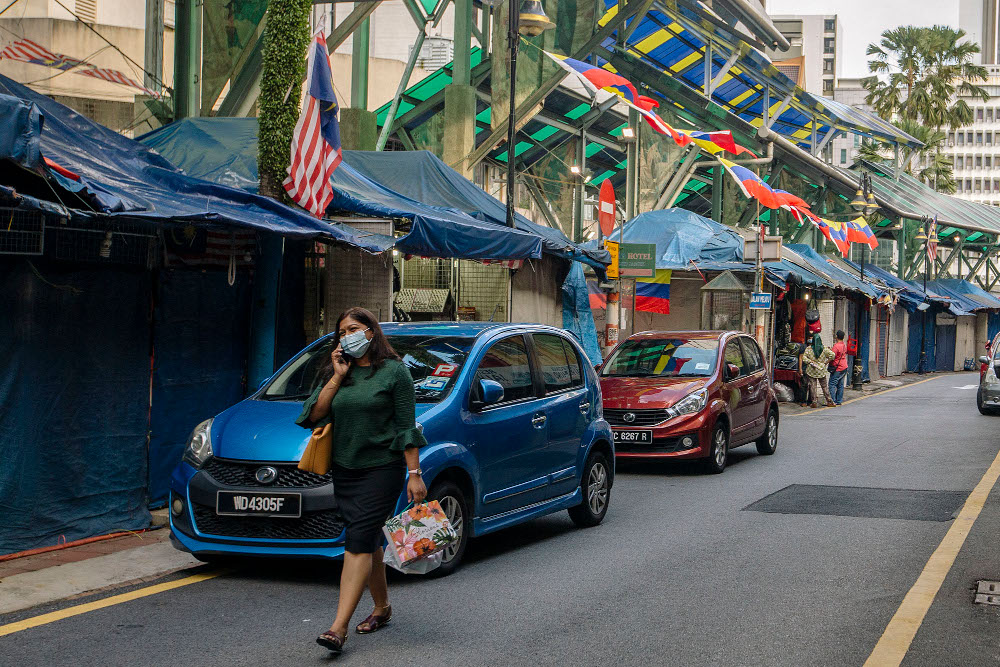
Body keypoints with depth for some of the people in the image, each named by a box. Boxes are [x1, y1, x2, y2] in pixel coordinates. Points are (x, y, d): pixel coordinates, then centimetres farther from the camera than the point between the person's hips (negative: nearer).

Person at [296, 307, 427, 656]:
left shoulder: (394, 371, -5)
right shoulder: (337, 372, 11)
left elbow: (406, 427, -6)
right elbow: (314, 416, 1)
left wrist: (414, 474, -10)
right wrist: (337, 378, -6)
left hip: (382, 469, -6)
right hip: (345, 470, 6)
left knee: (359, 541, -13)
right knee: (369, 541, 15)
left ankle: (339, 628, -19)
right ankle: (382, 607, 32)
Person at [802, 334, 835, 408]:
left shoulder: (808, 349, -5)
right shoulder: (824, 349, -3)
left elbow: (804, 358, -10)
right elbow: (832, 355, -8)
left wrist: (810, 361, -6)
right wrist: (826, 362, -1)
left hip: (811, 371, -1)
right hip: (821, 371, 1)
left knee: (813, 386, 3)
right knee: (824, 386, 11)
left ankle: (815, 402, -1)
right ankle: (829, 402, 13)